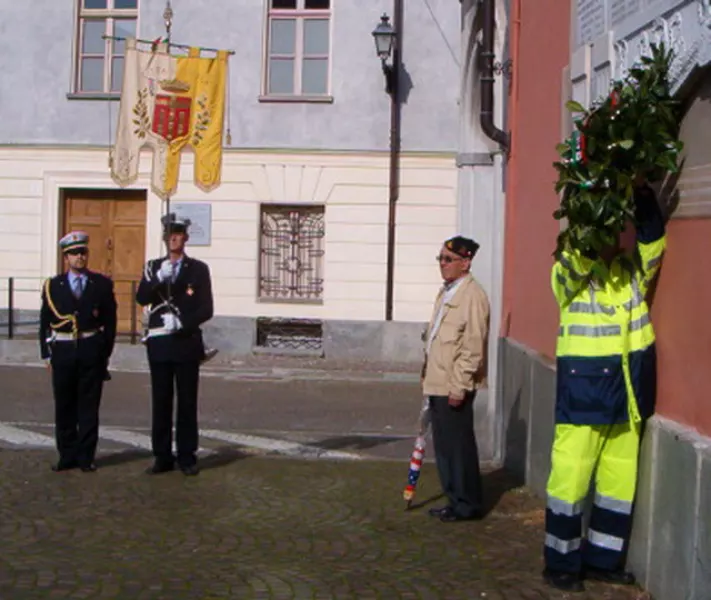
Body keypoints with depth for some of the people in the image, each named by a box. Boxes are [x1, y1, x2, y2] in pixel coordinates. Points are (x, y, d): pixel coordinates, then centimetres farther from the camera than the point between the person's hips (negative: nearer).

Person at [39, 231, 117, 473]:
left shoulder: (102, 285, 5)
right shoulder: (53, 285, 7)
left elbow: (110, 321, 5)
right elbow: (45, 323, 8)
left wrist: (106, 352, -1)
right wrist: (46, 353, 2)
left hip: (91, 351, -1)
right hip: (62, 350, 1)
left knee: (89, 406, 3)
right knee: (64, 407, 6)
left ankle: (86, 457, 11)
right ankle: (67, 455, 16)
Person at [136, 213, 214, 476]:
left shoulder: (198, 269, 5)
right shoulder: (153, 267, 12)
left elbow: (206, 309, -1)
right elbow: (141, 299, -3)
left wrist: (182, 323, -15)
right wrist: (158, 278, -18)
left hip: (187, 342, -2)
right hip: (159, 343, 2)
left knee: (187, 402, 1)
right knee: (161, 401, 4)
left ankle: (187, 457, 8)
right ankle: (162, 457, 10)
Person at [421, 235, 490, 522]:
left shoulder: (472, 295, -13)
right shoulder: (446, 292, 16)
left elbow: (472, 346, -18)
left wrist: (459, 386, -20)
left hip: (454, 386, -9)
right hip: (437, 383, 9)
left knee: (458, 444, -1)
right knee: (443, 444, 15)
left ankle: (467, 505, 11)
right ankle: (455, 499, 26)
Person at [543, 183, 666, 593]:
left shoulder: (634, 272, 10)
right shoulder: (570, 272, -3)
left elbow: (653, 242, -6)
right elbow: (580, 255, -24)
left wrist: (643, 197, -20)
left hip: (627, 391, 5)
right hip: (584, 390, -5)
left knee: (619, 480, 12)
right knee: (571, 479, -1)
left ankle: (603, 559, 25)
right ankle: (561, 563, 13)